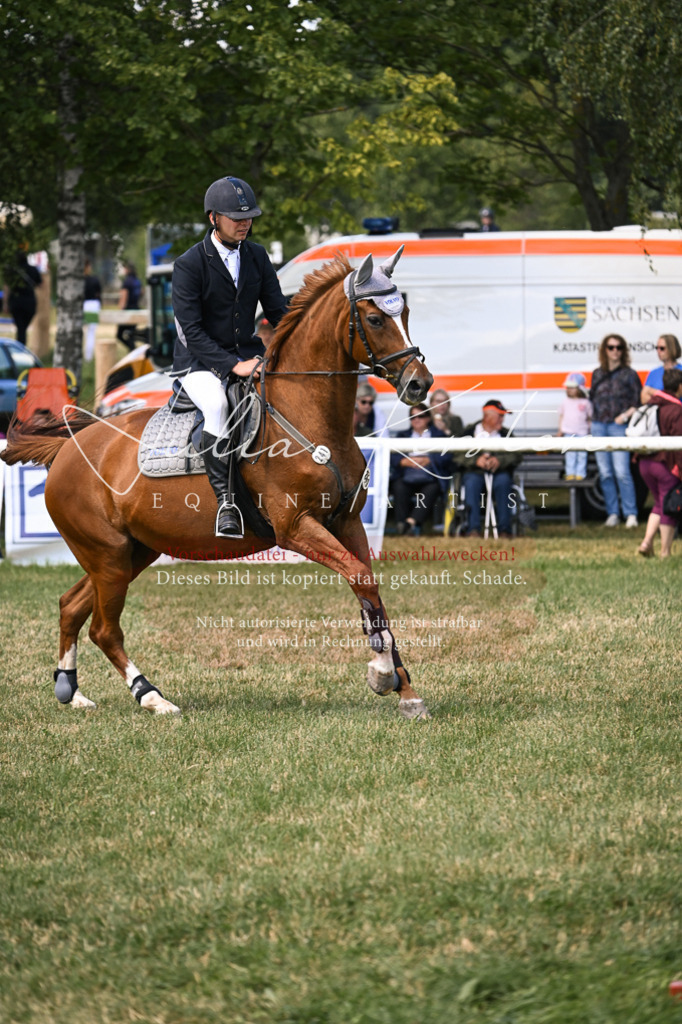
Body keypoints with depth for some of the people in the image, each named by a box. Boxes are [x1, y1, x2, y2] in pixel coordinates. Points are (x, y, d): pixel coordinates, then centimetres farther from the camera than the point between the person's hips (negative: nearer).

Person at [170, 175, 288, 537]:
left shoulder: (257, 256, 6)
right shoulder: (189, 265, -12)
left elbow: (278, 311, 8)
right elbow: (191, 331, -17)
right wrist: (233, 366, -27)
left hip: (246, 354, 5)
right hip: (200, 362, -5)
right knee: (218, 405, -36)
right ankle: (226, 500, -29)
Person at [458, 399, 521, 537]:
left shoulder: (506, 434, 16)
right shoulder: (469, 432, 9)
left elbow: (516, 456, 1)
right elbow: (458, 457, -3)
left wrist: (499, 460, -18)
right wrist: (476, 461, -21)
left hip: (499, 473, 1)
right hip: (475, 472, -1)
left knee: (503, 481, -33)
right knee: (471, 482, -35)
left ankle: (504, 529, -33)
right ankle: (473, 529, -38)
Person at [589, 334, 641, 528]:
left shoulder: (628, 374, 2)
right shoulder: (598, 374, 14)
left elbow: (638, 402, 1)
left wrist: (626, 415, -12)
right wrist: (594, 417, 7)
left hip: (619, 427, -4)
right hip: (599, 427, 4)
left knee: (622, 472, -13)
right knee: (605, 473, 4)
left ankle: (631, 514, -10)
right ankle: (612, 514, 11)